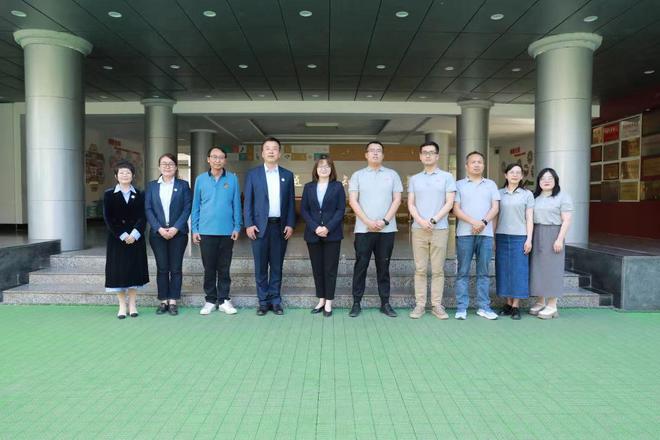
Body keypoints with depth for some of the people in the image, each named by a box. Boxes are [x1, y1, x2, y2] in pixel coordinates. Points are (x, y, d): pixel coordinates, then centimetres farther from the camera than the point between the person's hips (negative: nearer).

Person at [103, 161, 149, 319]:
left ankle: (132, 304, 15)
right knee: (118, 270, 1)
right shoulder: (109, 195, 2)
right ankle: (122, 306, 11)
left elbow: (143, 217, 0)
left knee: (134, 269, 5)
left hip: (136, 238, 1)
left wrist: (134, 234, -14)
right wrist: (123, 236, -13)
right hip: (116, 239, -1)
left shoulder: (139, 195, 6)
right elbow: (108, 218, -4)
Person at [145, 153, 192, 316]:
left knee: (176, 268, 3)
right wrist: (159, 228, -11)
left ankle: (173, 301, 11)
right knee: (162, 268, 6)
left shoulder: (183, 185, 4)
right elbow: (148, 209, 2)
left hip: (178, 233, -1)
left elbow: (187, 208, -3)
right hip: (158, 233, 1)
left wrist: (176, 228, -13)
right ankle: (163, 301, 15)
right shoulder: (152, 186, 8)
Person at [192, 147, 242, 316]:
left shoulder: (232, 179, 2)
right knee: (209, 268, 8)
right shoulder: (200, 179, 4)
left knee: (224, 268, 7)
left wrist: (237, 227, -1)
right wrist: (194, 229, 3)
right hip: (206, 231, 0)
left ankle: (224, 300, 17)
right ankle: (210, 300, 19)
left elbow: (236, 205, 4)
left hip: (226, 231, 0)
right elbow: (196, 205, 7)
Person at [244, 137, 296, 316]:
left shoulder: (287, 175, 9)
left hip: (280, 226, 1)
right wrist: (248, 224, -7)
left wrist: (290, 224, -1)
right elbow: (248, 201, 2)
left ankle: (275, 301, 16)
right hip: (260, 226, -1)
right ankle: (263, 301, 14)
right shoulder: (253, 174, 5)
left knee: (277, 266, 7)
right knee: (260, 267, 3)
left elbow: (291, 202, 8)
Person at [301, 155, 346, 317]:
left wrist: (328, 228, -15)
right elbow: (303, 210, 4)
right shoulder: (308, 187, 9)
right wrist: (315, 228, -10)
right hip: (313, 234, 2)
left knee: (330, 269, 1)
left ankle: (328, 303, 9)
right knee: (317, 269, 7)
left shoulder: (338, 186, 3)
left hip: (332, 234, -2)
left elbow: (341, 210, -3)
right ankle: (321, 300, 19)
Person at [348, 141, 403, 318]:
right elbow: (353, 201, -1)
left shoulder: (392, 174, 9)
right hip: (363, 229, -1)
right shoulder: (357, 175, 7)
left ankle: (385, 303, 14)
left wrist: (384, 220, -8)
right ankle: (356, 303, 9)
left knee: (383, 266, 7)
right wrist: (368, 221, -11)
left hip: (387, 229, 1)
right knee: (361, 266, 1)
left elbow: (397, 200, 4)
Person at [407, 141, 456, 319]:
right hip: (419, 229, 2)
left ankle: (437, 305, 8)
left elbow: (449, 203, -2)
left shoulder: (447, 177, 5)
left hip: (440, 229, -2)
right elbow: (410, 204, 7)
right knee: (420, 269, 3)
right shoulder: (414, 179, 13)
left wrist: (433, 220, -12)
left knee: (438, 269, 2)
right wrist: (421, 221, -11)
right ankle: (420, 304, 8)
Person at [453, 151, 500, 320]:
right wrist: (473, 222, -14)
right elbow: (456, 209, 0)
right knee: (463, 272, 0)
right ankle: (461, 307, 4)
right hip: (465, 233, -2)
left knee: (483, 272, 6)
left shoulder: (491, 184, 14)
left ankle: (484, 307, 12)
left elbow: (495, 208, 6)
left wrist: (484, 222, -12)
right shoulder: (459, 185, 8)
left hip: (486, 233, 2)